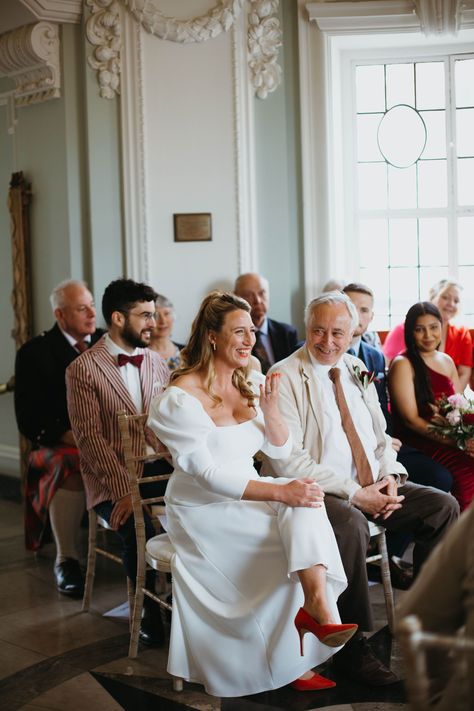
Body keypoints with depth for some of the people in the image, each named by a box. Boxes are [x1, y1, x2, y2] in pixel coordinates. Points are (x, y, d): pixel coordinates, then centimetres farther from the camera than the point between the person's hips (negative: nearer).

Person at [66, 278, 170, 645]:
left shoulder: (157, 361, 14)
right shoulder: (83, 370, -3)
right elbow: (90, 438, -10)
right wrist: (122, 490, -20)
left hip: (160, 469, 4)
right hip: (112, 477, -4)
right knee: (140, 532, -31)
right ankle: (149, 612, -3)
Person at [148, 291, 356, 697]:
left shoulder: (251, 384, 6)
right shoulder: (182, 397, -15)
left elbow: (280, 451, 10)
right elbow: (206, 474, -23)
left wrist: (271, 409, -11)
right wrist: (279, 492, -29)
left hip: (245, 497, 6)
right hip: (201, 510, -6)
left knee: (304, 500, -26)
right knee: (304, 537, -23)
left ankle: (315, 607, -32)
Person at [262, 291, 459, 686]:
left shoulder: (357, 371, 13)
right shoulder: (285, 377, -9)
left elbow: (381, 438, 18)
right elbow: (289, 460, -16)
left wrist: (391, 477, -5)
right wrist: (354, 494, -19)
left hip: (374, 487, 7)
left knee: (443, 505, -8)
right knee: (350, 523, -37)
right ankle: (352, 645, -22)